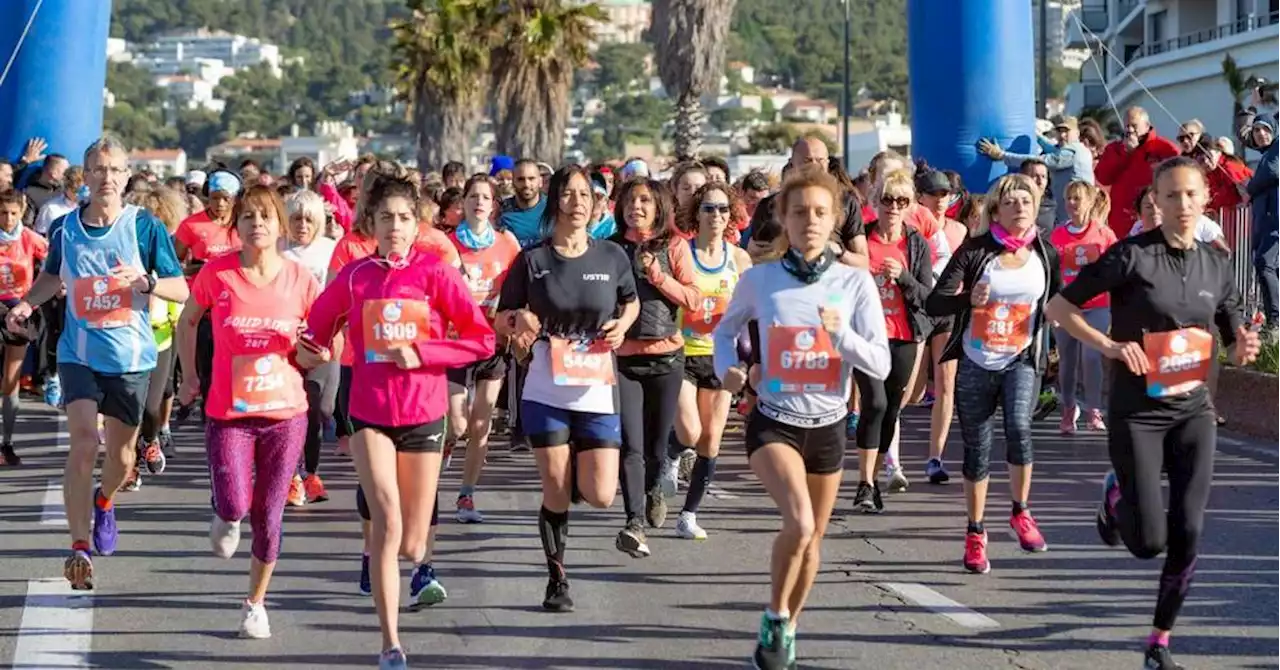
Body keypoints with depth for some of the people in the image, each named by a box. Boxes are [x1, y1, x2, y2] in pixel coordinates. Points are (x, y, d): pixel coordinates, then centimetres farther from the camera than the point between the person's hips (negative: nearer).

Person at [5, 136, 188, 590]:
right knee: (84, 445, -18)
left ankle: (103, 502, 47)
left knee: (121, 457, 13)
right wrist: (27, 304, 3)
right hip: (79, 355, 0)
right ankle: (80, 547, -14)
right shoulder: (65, 229, 0)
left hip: (131, 358, 0)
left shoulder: (145, 227, -7)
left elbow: (182, 290, -6)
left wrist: (144, 281, -24)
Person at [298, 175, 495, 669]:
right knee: (387, 522, -20)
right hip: (370, 414, 0)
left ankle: (416, 558, 47)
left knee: (411, 544, 6)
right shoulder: (354, 276, -1)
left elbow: (482, 340, -8)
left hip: (423, 414, 0)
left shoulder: (435, 272, -6)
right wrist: (309, 351, -11)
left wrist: (420, 354, -16)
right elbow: (315, 330, 11)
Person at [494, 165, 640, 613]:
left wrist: (622, 324, -2)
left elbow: (631, 302, 19)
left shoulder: (612, 256, 2)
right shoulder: (532, 260, -1)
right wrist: (519, 320, -15)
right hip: (546, 391, -1)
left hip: (598, 392, 1)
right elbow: (501, 320, 7)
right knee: (556, 493, 0)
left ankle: (575, 473, 30)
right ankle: (557, 579, 16)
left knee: (600, 496, -6)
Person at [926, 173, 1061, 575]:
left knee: (1018, 428, -25)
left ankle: (1020, 512, -3)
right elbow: (933, 303, -12)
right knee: (977, 451, 6)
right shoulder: (975, 251, -6)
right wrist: (968, 299, -29)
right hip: (975, 364, 0)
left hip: (1022, 361, 0)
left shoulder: (1045, 254, 3)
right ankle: (975, 534, 23)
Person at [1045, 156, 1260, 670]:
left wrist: (1245, 349, -10)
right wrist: (1109, 345, -21)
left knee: (1187, 534, -3)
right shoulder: (1132, 255, -10)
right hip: (1137, 411, -4)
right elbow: (1058, 307, -8)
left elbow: (1234, 347, 14)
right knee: (1149, 541, -6)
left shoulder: (1216, 266, 5)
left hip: (1193, 411, 4)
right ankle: (1116, 494, 29)